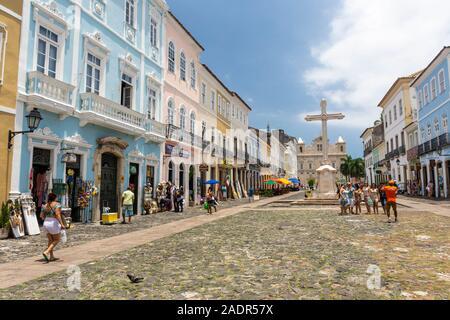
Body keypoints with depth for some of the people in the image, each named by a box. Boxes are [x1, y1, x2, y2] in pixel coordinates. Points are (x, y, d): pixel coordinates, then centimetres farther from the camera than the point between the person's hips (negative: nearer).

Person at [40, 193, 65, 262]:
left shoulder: (45, 205, 9)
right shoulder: (57, 204, -10)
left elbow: (41, 216, 9)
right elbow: (57, 214, -21)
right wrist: (61, 224, -21)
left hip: (46, 224, 7)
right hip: (54, 224, -7)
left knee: (50, 240, 15)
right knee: (57, 240, 6)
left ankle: (51, 257, 17)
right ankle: (46, 252, -9)